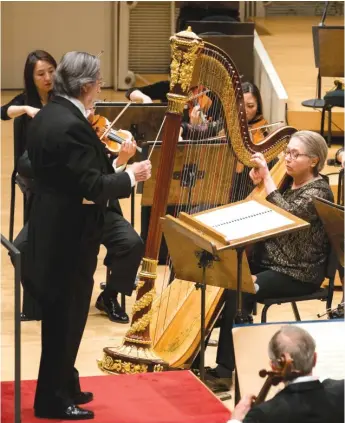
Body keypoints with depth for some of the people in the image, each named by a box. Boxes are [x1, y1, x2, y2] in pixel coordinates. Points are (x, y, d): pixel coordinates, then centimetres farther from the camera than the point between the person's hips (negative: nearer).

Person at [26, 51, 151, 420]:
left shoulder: (47, 116, 8)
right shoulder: (72, 126, -23)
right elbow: (92, 188, -24)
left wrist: (113, 167, 11)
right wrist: (130, 176, -10)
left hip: (52, 230, 10)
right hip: (69, 235, -10)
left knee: (60, 315, 19)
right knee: (65, 317, 1)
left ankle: (61, 386, 30)